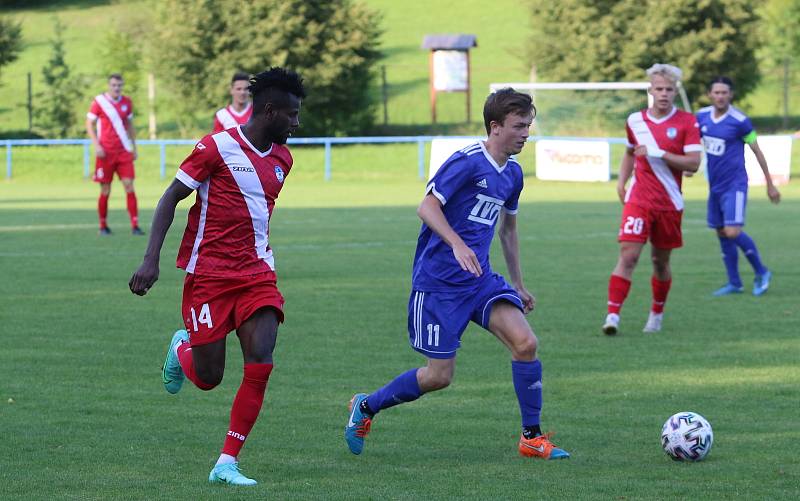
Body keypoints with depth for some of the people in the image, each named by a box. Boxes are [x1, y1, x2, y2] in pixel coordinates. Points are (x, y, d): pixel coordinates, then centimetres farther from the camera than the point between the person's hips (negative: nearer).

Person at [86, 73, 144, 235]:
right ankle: (103, 226, 15)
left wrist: (134, 147, 16)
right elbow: (89, 124, -1)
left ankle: (134, 225, -8)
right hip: (106, 152, -3)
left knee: (129, 186, -7)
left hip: (124, 152, 3)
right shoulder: (99, 101, -3)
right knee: (105, 190, 1)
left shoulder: (127, 102, 9)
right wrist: (97, 145, -12)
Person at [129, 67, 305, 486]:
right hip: (208, 274, -5)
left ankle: (227, 464, -7)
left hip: (257, 274, 5)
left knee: (260, 365, -13)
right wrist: (151, 259, -15)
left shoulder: (281, 159, 9)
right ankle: (182, 349, 36)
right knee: (208, 377, -1)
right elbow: (171, 198, -8)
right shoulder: (216, 148, -11)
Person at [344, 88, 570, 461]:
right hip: (439, 282, -7)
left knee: (525, 343, -12)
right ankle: (366, 407, 21)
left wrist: (518, 285, 27)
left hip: (480, 279, 7)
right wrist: (457, 244, -33)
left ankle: (531, 437, -1)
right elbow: (427, 207, -18)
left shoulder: (512, 173, 10)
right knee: (439, 376, -3)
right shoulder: (468, 161, -14)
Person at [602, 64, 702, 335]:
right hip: (638, 199, 1)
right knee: (628, 255, -13)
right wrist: (621, 181, 12)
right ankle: (612, 316, -17)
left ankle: (656, 314, 30)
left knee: (661, 261, 10)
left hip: (670, 202, -1)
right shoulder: (635, 120, 6)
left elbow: (693, 163, -14)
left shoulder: (687, 122, -5)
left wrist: (657, 153, -20)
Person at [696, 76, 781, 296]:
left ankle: (761, 272, 4)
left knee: (733, 232, -16)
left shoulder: (739, 121, -13)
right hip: (715, 185, 6)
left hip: (734, 185, -6)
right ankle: (734, 283, 19)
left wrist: (770, 184, -1)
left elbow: (757, 151, -5)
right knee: (722, 233, 9)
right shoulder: (702, 116, 2)